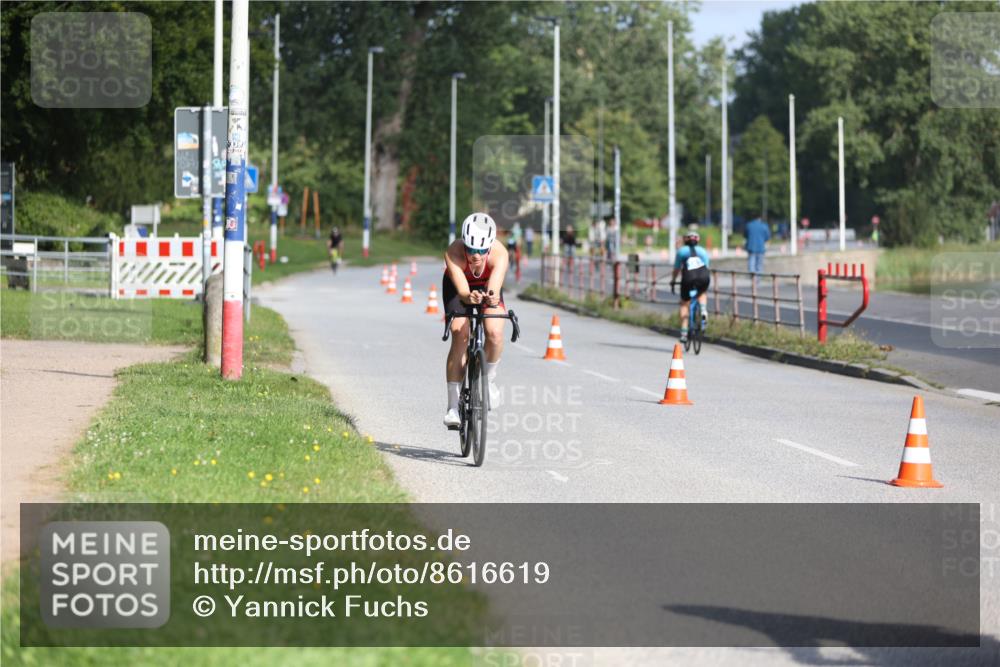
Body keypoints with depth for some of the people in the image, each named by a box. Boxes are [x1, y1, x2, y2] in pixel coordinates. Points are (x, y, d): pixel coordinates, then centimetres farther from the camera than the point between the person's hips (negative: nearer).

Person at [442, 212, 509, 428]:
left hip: (487, 286, 1)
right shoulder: (454, 253, -37)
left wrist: (492, 298, -72)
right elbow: (462, 290, -47)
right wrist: (469, 297, -70)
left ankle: (489, 377, 5)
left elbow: (495, 288, -49)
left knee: (494, 332, -25)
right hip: (457, 288, -1)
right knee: (460, 337, -20)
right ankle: (453, 405, -18)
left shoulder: (499, 254, -36)